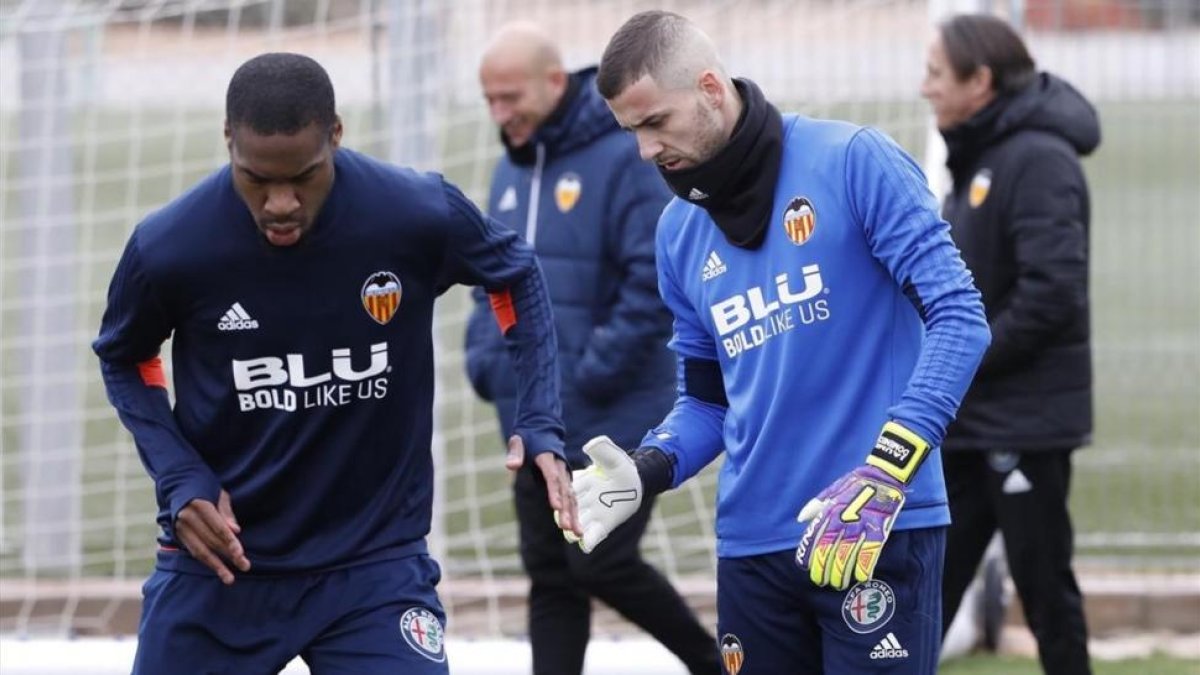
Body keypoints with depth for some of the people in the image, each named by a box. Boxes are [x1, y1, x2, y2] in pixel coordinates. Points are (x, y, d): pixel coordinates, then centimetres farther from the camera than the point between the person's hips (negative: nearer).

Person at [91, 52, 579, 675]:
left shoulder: (419, 215, -16)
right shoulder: (169, 246, -17)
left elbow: (518, 277, 6)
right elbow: (123, 359, 6)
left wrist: (539, 426, -3)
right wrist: (179, 480, -9)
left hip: (376, 563, 0)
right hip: (217, 561, 1)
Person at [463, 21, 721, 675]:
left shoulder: (622, 159, -13)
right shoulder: (511, 171, 11)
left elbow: (656, 282, -19)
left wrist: (593, 376, -19)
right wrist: (485, 360, 5)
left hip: (614, 423, -8)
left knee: (602, 566, -7)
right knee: (551, 579, 7)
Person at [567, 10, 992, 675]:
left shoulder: (853, 163, -7)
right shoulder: (679, 233, 12)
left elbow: (958, 318, -12)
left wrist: (884, 472, -22)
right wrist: (645, 471, -3)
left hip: (878, 530, -6)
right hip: (752, 541, 6)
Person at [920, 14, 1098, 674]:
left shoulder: (1038, 160, -15)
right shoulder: (981, 158, 14)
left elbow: (1053, 291, -23)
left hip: (1025, 420, -9)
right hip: (970, 422, 9)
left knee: (1043, 587, 0)